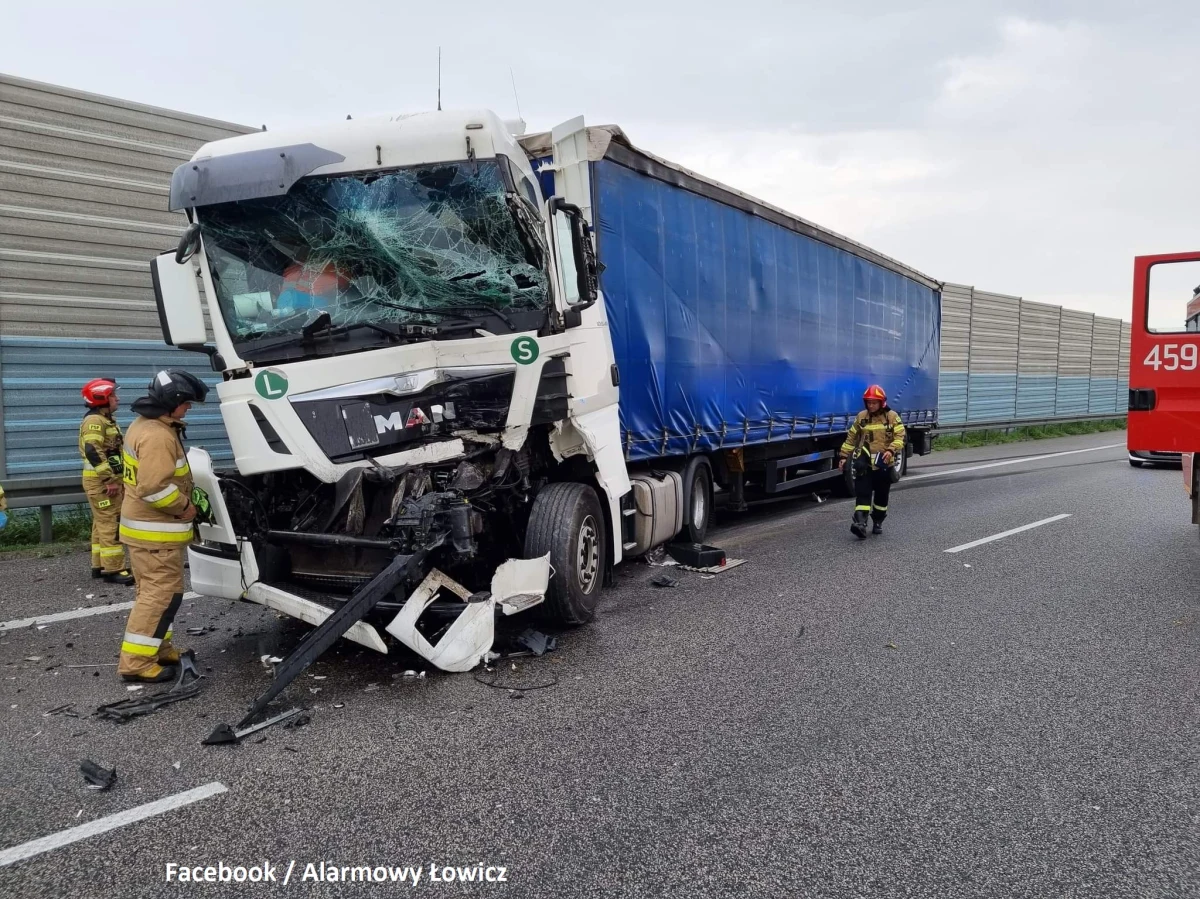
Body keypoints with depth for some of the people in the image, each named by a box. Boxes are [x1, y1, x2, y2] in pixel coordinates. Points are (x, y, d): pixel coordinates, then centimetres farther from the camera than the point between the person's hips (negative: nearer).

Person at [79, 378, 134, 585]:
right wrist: (109, 480, -26)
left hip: (108, 479, 11)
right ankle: (113, 569, -9)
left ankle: (99, 565, 21)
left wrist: (119, 479, 23)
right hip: (100, 481, -11)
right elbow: (93, 452, -25)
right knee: (111, 524, -11)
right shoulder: (94, 421, -14)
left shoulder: (107, 420, 19)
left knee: (102, 523, 14)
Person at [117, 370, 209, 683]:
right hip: (155, 530, -11)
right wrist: (184, 506, -16)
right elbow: (154, 488, -30)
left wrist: (186, 496, 12)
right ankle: (136, 661, -2)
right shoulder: (157, 436, -23)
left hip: (146, 526, 11)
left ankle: (157, 649, 28)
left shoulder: (145, 425, 12)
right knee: (162, 593, -6)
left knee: (154, 590, 18)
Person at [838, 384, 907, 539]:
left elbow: (900, 437, -8)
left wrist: (891, 450, -25)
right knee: (863, 493, -11)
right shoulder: (861, 417, 6)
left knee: (882, 495, 12)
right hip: (865, 463, 0)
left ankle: (878, 522, 27)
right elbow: (851, 438, 12)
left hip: (884, 464, 0)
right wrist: (844, 456, 8)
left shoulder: (892, 417, -1)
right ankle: (860, 523, -22)